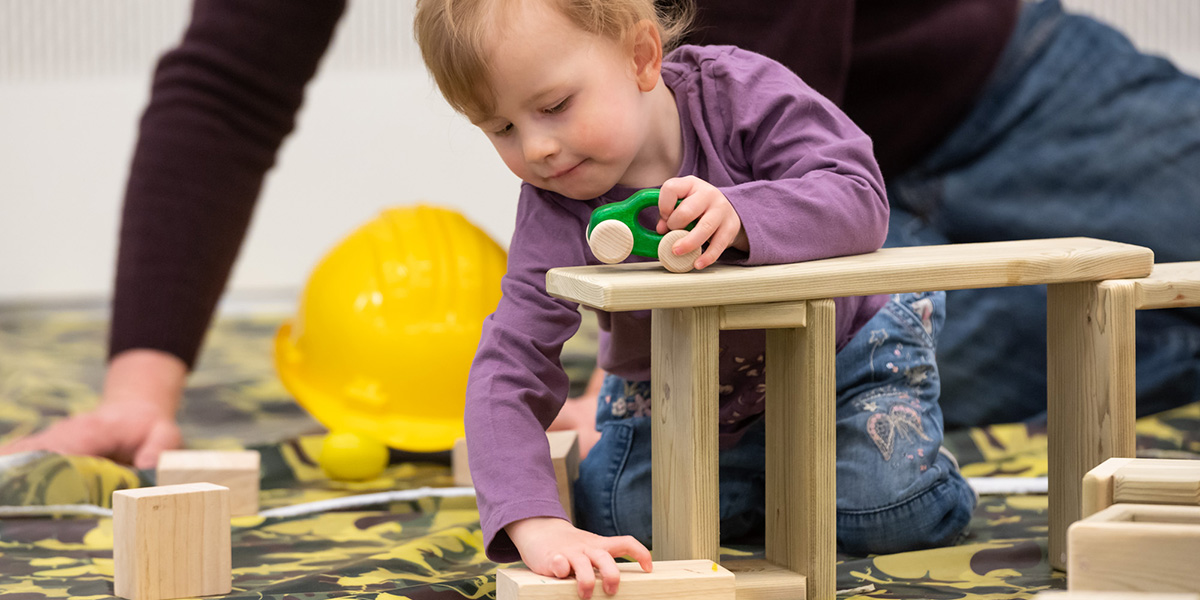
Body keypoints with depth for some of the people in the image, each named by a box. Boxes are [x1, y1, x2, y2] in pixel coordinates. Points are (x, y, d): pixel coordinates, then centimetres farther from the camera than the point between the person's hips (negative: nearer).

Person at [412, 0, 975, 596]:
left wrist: (739, 217, -60)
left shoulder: (738, 92, -32)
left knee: (890, 510, -17)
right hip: (675, 388, 2)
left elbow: (859, 200, -39)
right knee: (619, 513, -14)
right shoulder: (553, 217, -29)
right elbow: (509, 368, -36)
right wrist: (535, 524, -53)